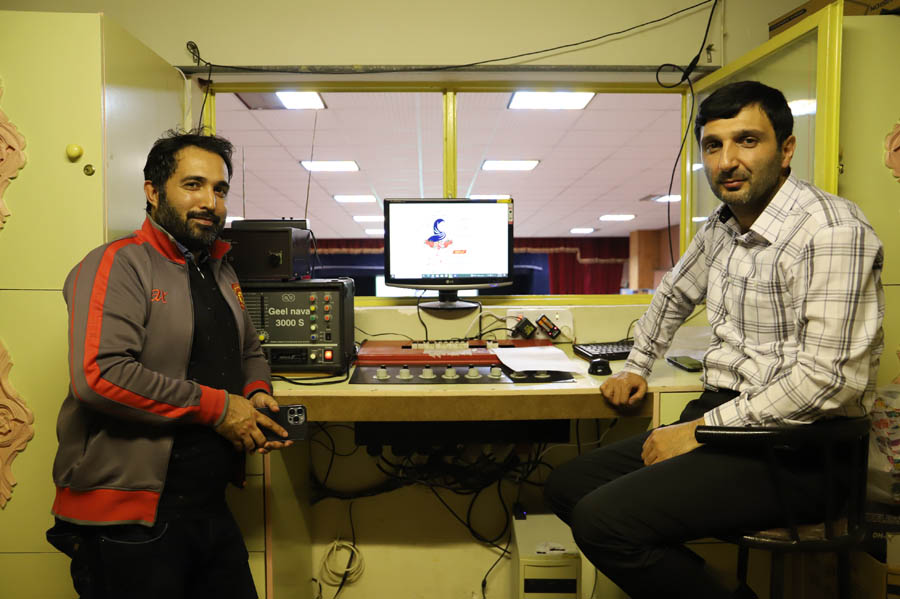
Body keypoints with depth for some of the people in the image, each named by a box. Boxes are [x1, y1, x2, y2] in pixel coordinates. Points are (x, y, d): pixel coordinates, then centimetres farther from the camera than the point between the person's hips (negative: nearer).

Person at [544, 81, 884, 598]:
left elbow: (830, 376, -24)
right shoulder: (721, 229, 10)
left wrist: (702, 429, -19)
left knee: (601, 520, -23)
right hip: (723, 419, 9)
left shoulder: (833, 231, -16)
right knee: (567, 486, 2)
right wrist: (636, 367, 24)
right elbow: (674, 296, 30)